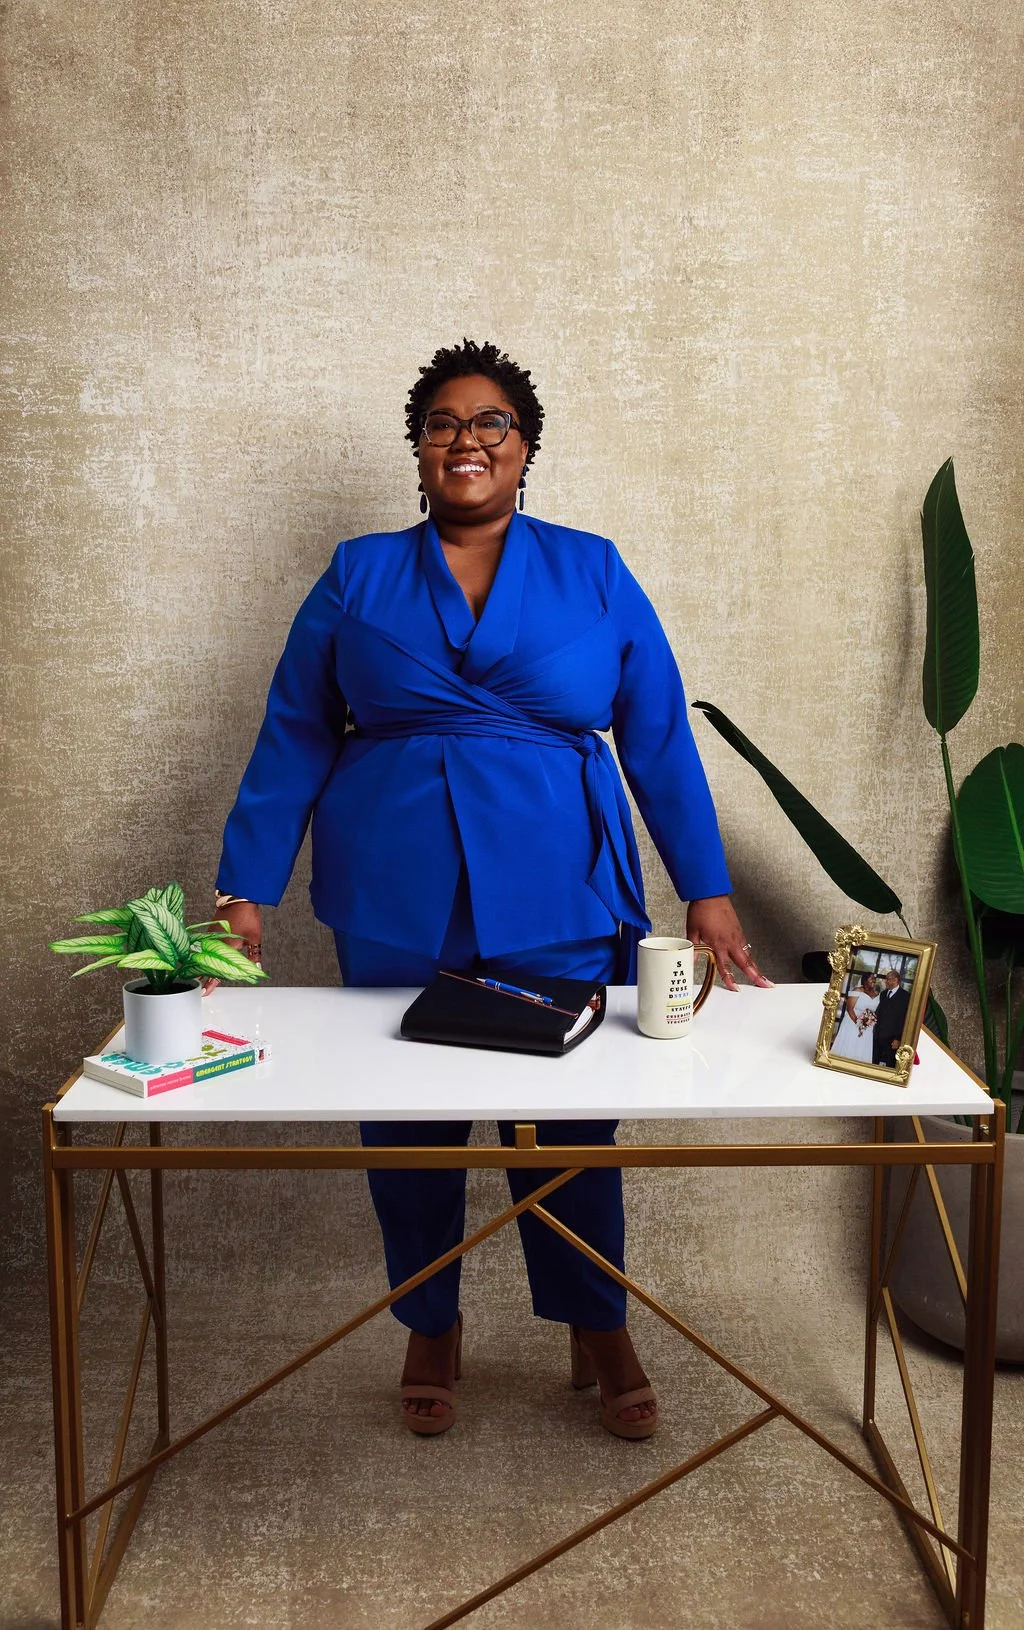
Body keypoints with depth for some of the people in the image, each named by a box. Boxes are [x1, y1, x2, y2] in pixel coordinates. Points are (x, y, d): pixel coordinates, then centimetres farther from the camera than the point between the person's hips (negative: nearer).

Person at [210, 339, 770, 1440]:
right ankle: (431, 1329, 35)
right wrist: (245, 892, -1)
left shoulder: (593, 574, 4)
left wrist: (707, 893, -2)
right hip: (397, 910, 1)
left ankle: (598, 1330, 33)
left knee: (571, 1121, 10)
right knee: (406, 1123, 12)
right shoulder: (359, 578, 5)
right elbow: (292, 740, 5)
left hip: (560, 905, 0)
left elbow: (659, 738, 3)